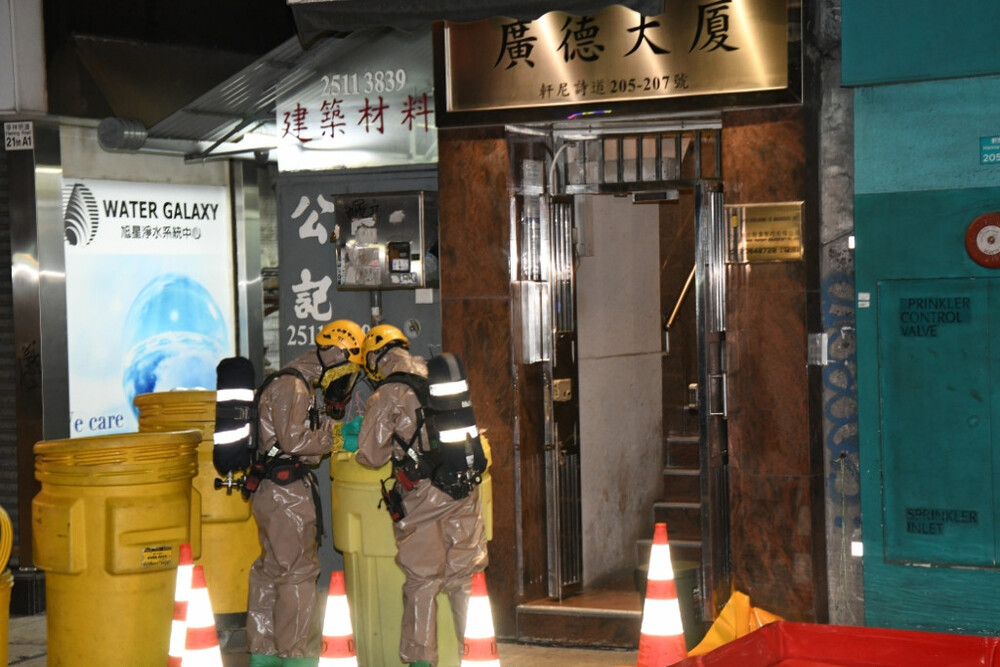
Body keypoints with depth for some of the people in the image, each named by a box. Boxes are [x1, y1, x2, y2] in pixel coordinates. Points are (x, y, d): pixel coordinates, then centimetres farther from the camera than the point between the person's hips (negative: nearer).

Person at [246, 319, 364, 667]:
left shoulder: (297, 385, 17)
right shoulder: (291, 386, -16)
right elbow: (294, 440, -22)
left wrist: (329, 421, 8)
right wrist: (334, 434, -11)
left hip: (274, 491, 11)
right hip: (287, 492, -11)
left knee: (270, 571, 14)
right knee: (297, 573, -5)